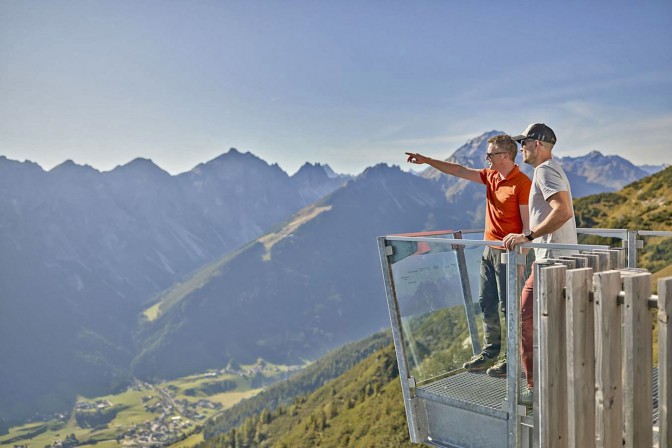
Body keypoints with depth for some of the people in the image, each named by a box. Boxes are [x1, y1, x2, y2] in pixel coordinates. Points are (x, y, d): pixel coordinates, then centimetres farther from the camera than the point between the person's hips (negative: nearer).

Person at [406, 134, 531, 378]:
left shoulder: (522, 183, -15)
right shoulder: (491, 176, 9)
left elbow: (527, 223, -16)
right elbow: (460, 171, 14)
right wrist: (427, 160, 12)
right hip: (489, 248, 9)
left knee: (509, 306, -1)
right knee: (486, 304, 13)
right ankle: (490, 352, 23)